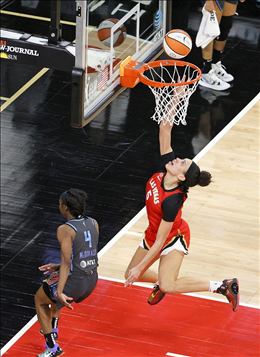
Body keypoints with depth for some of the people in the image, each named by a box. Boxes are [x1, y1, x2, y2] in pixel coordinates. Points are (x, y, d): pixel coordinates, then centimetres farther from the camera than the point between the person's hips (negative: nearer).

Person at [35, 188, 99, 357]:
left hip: (74, 283, -7)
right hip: (92, 281, 7)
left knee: (40, 299, 23)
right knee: (54, 277, 38)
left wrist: (59, 293, -27)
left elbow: (67, 262, -24)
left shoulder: (65, 230, -18)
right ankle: (53, 329, 43)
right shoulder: (93, 224, 3)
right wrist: (58, 267, 12)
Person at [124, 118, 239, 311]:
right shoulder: (163, 170, -20)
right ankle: (161, 280, 42)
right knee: (130, 275, 11)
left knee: (168, 286, -23)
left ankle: (223, 286, -12)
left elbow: (160, 242, -31)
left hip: (174, 238, -7)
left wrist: (139, 268, -27)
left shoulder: (173, 201, -36)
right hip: (154, 233, 7)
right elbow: (165, 131, -22)